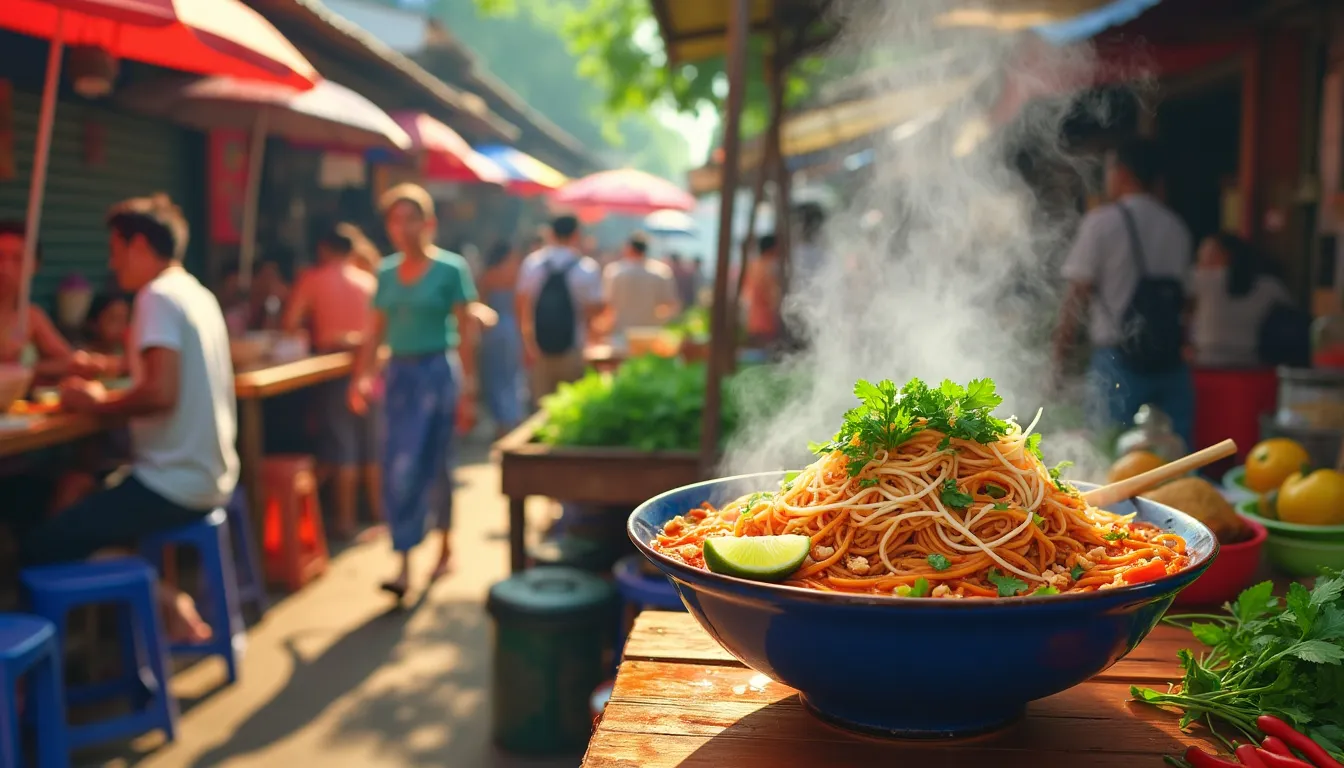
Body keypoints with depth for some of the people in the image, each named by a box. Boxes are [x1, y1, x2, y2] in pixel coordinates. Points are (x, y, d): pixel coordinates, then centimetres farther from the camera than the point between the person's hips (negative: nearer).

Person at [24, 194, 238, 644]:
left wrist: (96, 403, -8)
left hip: (173, 484, -9)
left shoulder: (158, 297, -13)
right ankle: (160, 599, 16)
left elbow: (161, 394, -24)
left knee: (40, 548, -6)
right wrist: (105, 393, 11)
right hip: (208, 479, 9)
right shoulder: (198, 295, 13)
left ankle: (160, 598, -3)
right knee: (81, 498, 27)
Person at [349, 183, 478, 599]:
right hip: (398, 374, 5)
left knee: (416, 467, -3)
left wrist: (468, 392, -9)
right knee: (396, 471, 2)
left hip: (436, 372, -5)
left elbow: (466, 334, -6)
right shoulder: (386, 271, 9)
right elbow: (375, 332, 11)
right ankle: (404, 562, 8)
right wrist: (363, 377, 0)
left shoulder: (451, 269, -4)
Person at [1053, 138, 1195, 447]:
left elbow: (1077, 295, -8)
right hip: (1170, 361, 5)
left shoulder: (1102, 221, -5)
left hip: (1119, 359, -5)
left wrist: (1059, 357, -3)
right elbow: (1181, 292, 11)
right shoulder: (1176, 227, 10)